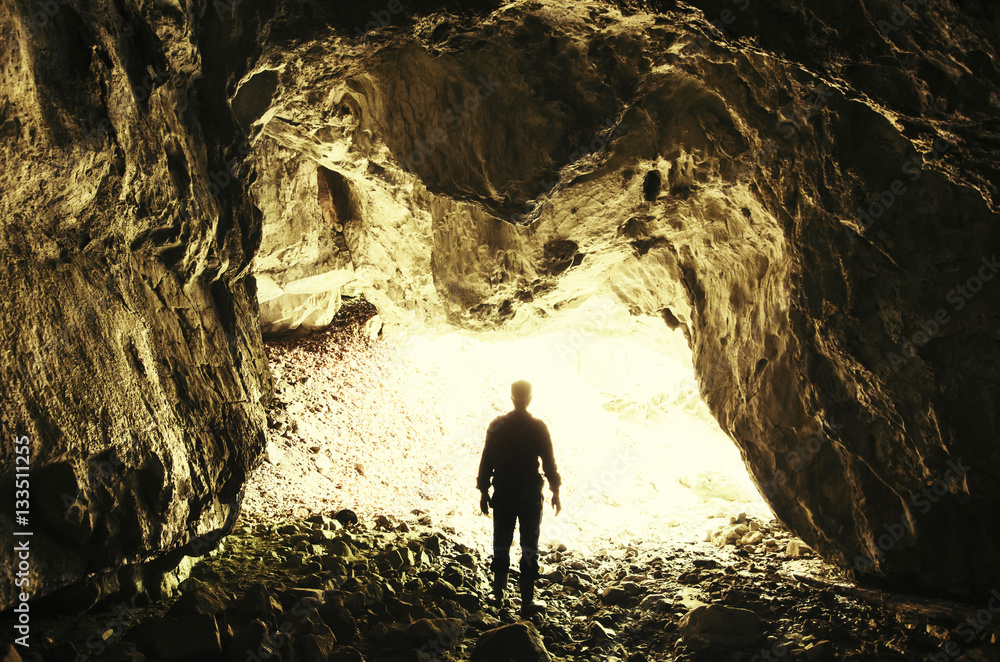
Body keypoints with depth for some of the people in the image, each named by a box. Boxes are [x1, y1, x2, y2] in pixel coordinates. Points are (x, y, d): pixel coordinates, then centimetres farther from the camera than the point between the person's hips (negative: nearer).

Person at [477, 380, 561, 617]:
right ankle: (527, 601, 3)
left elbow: (486, 460, 0)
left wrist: (484, 491, 8)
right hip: (530, 497, -2)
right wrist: (555, 492, 5)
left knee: (501, 546, 15)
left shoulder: (497, 426, -2)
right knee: (529, 547, 4)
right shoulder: (538, 427, -8)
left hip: (503, 496, 2)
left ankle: (498, 595, 22)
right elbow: (549, 462, -5)